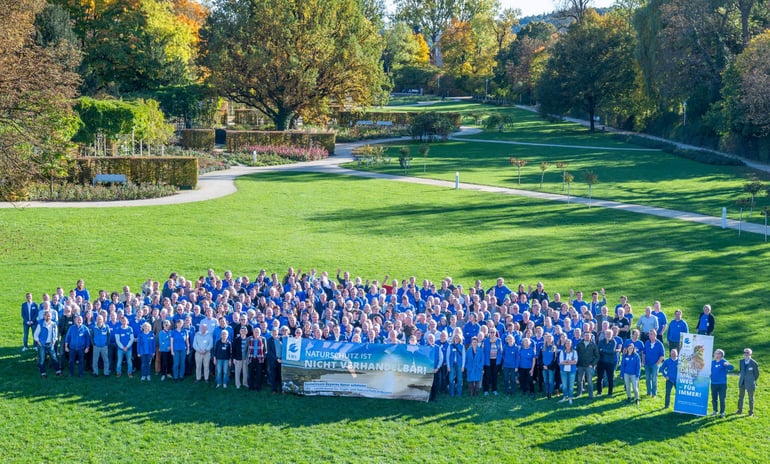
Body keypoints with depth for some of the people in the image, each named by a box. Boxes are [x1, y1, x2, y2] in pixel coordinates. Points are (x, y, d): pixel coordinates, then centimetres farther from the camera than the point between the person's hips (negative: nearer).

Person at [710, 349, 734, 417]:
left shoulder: (724, 362, -7)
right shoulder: (712, 362, 8)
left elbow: (732, 368, -23)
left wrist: (727, 365, -42)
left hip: (722, 384, -5)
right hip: (714, 383, 5)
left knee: (722, 399, -2)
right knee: (714, 398, 11)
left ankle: (722, 412, 6)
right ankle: (714, 411, 22)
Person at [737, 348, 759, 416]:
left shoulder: (754, 363, -14)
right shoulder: (741, 362, 1)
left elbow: (757, 374, -3)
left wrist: (752, 380, 4)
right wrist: (742, 377, 10)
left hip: (750, 383, -5)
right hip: (742, 383, 5)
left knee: (751, 398, 5)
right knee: (740, 397, 12)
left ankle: (751, 412, 15)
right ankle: (740, 410, 23)